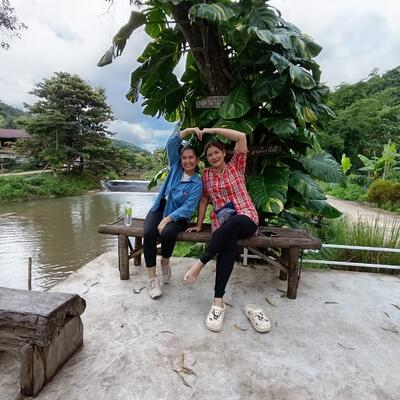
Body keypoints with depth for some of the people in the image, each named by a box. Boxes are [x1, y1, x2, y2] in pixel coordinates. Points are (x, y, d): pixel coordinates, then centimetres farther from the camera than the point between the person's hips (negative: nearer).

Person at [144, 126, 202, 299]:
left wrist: (166, 220, -24)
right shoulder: (176, 166, 6)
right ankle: (152, 277, -16)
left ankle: (165, 261, -1)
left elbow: (188, 208, -16)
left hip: (177, 216, -3)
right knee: (148, 233, -27)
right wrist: (189, 130, -12)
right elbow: (172, 143, -2)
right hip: (159, 208, 3)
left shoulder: (197, 183, -6)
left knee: (167, 233, -35)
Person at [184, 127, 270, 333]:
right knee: (228, 241, -35)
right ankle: (218, 301, -38)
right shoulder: (206, 174, 17)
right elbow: (204, 200, 17)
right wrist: (199, 225, 13)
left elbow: (241, 137, -5)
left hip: (246, 218, -1)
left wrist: (211, 130, -3)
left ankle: (200, 263, -28)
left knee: (233, 222, -41)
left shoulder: (236, 166, 8)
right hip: (221, 222, 2)